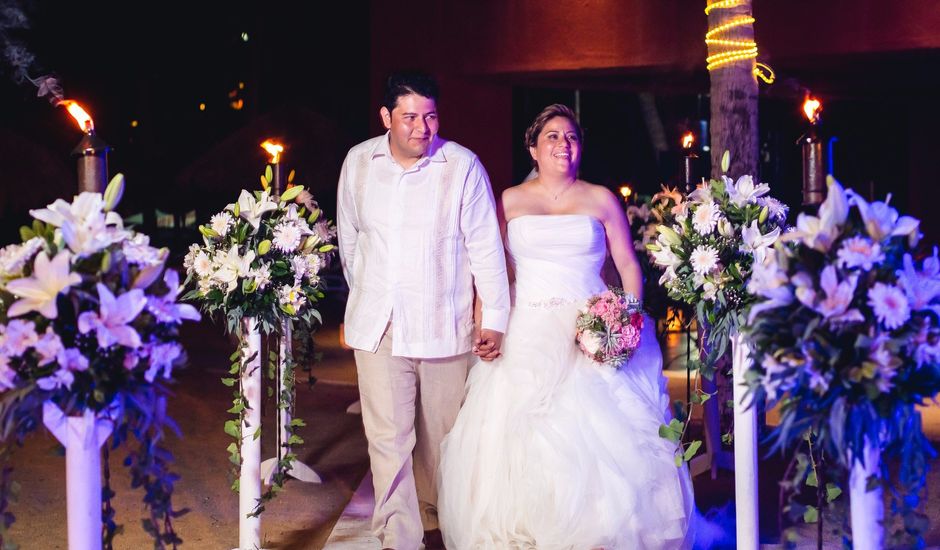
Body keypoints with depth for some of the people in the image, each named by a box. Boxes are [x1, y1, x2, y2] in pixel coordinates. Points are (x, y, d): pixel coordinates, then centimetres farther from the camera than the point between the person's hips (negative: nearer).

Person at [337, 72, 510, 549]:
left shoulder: (463, 165, -7)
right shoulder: (358, 162, 2)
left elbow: (485, 245, -4)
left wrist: (494, 317, -6)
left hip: (445, 325, -1)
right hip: (378, 325, 2)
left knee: (440, 437, 11)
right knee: (388, 440, 0)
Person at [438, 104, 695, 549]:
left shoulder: (601, 200, 8)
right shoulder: (511, 201, 9)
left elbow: (629, 266, 8)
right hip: (529, 333, 1)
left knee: (602, 435, -9)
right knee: (520, 434, -7)